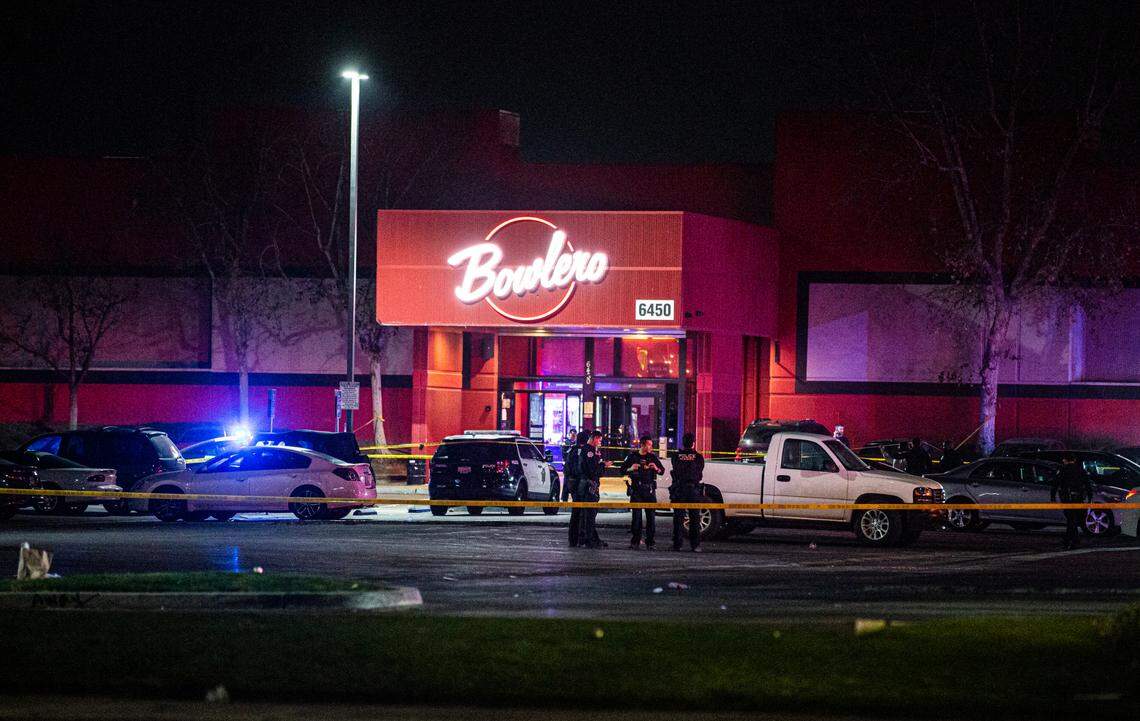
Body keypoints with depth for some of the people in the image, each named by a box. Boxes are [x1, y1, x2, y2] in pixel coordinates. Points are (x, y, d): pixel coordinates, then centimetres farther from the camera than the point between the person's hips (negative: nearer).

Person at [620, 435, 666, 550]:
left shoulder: (653, 457, 9)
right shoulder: (632, 456, 5)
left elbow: (662, 471, 10)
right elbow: (622, 470, 8)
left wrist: (656, 469, -12)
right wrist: (630, 469, -12)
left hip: (649, 490, 1)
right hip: (636, 490, -1)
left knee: (650, 516, -2)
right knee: (636, 516, -2)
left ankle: (650, 542, 2)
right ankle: (635, 541, 3)